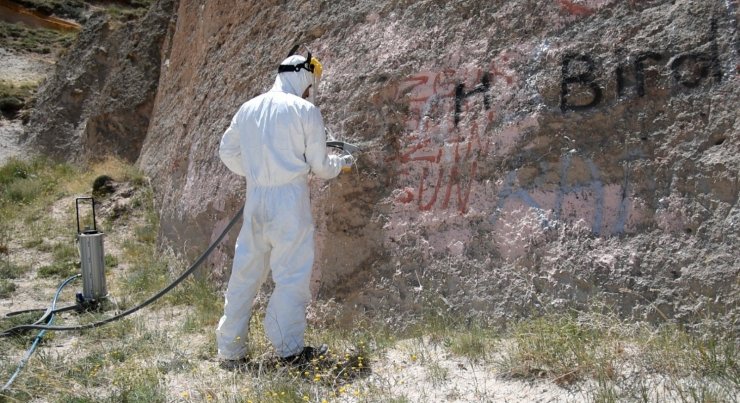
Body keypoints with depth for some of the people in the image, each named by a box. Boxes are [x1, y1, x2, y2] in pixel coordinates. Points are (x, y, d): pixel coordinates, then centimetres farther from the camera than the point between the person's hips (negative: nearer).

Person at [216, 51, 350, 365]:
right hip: (290, 199, -5)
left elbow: (227, 152, 17)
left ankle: (230, 347, 19)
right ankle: (290, 348, 6)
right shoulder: (306, 111, -4)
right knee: (292, 274, 2)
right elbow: (319, 165, 0)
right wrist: (341, 163, 20)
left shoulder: (248, 109, 11)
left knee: (246, 272, 12)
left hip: (255, 198, 5)